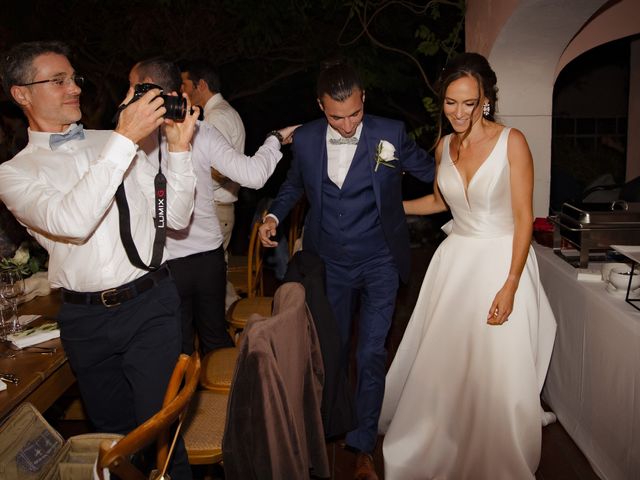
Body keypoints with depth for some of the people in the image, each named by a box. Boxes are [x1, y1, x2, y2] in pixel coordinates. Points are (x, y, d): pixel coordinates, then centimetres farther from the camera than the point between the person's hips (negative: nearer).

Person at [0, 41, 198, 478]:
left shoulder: (113, 142, 8)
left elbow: (175, 217, 3)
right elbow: (71, 221, -21)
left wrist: (179, 149, -10)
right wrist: (125, 140, -22)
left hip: (151, 303, 0)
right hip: (86, 318, 0)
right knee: (114, 431, 16)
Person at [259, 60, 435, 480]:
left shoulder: (390, 134, -13)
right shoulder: (306, 139, -5)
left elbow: (434, 173, -1)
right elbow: (295, 184, 14)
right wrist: (274, 216, 1)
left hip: (379, 263, -2)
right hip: (330, 261, 3)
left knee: (372, 354, 1)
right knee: (332, 349, 16)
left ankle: (363, 445, 17)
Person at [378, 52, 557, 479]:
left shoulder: (512, 142, -11)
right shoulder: (444, 147, 5)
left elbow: (524, 217, -12)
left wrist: (510, 285, -18)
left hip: (502, 260, -4)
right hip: (456, 260, 5)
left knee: (498, 376, 1)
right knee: (442, 363, 9)